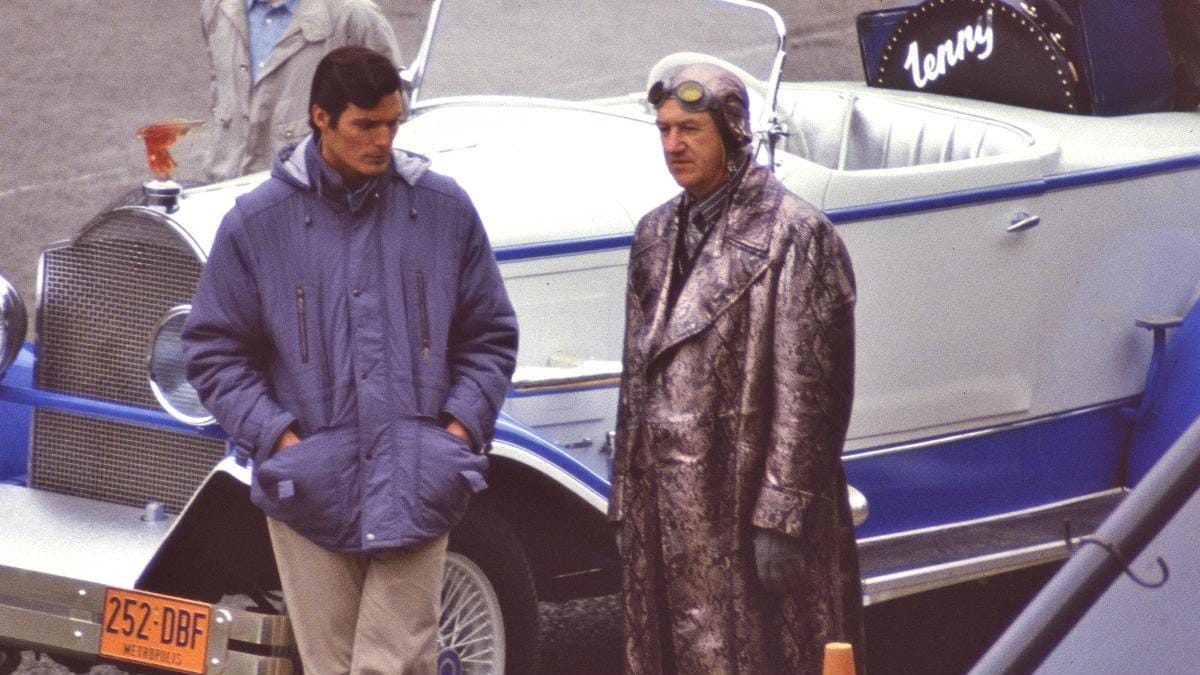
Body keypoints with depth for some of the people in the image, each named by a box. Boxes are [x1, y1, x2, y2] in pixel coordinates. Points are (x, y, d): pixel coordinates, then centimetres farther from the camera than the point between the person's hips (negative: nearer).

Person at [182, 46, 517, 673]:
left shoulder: (444, 209, 5)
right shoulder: (257, 222, 1)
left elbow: (489, 338, 13)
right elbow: (214, 352, 5)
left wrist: (463, 427, -1)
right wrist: (276, 438, -6)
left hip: (415, 495, 0)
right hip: (311, 493, 0)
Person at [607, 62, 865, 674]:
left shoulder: (794, 234, -9)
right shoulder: (655, 236, 14)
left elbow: (806, 393, -12)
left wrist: (780, 514, -17)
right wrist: (626, 501, 14)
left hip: (744, 502, -7)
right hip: (668, 514, 7)